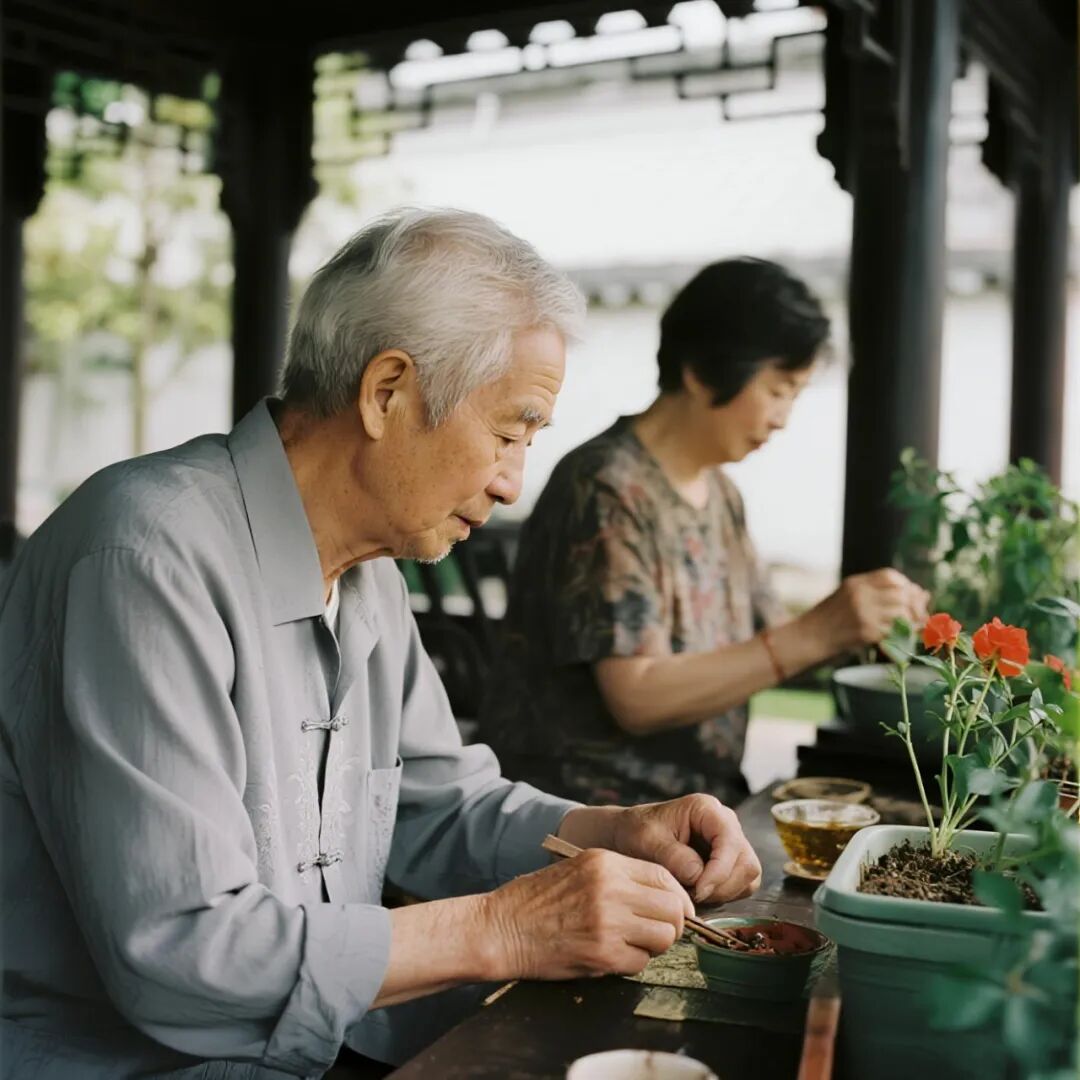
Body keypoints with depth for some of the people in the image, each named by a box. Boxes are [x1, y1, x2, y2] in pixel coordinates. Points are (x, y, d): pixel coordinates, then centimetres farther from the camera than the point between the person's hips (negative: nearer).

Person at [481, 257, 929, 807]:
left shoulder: (719, 492, 10)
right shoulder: (607, 491, -16)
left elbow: (763, 646, 10)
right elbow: (638, 699, -20)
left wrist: (871, 621, -7)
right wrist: (817, 633, -23)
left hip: (694, 805, 8)